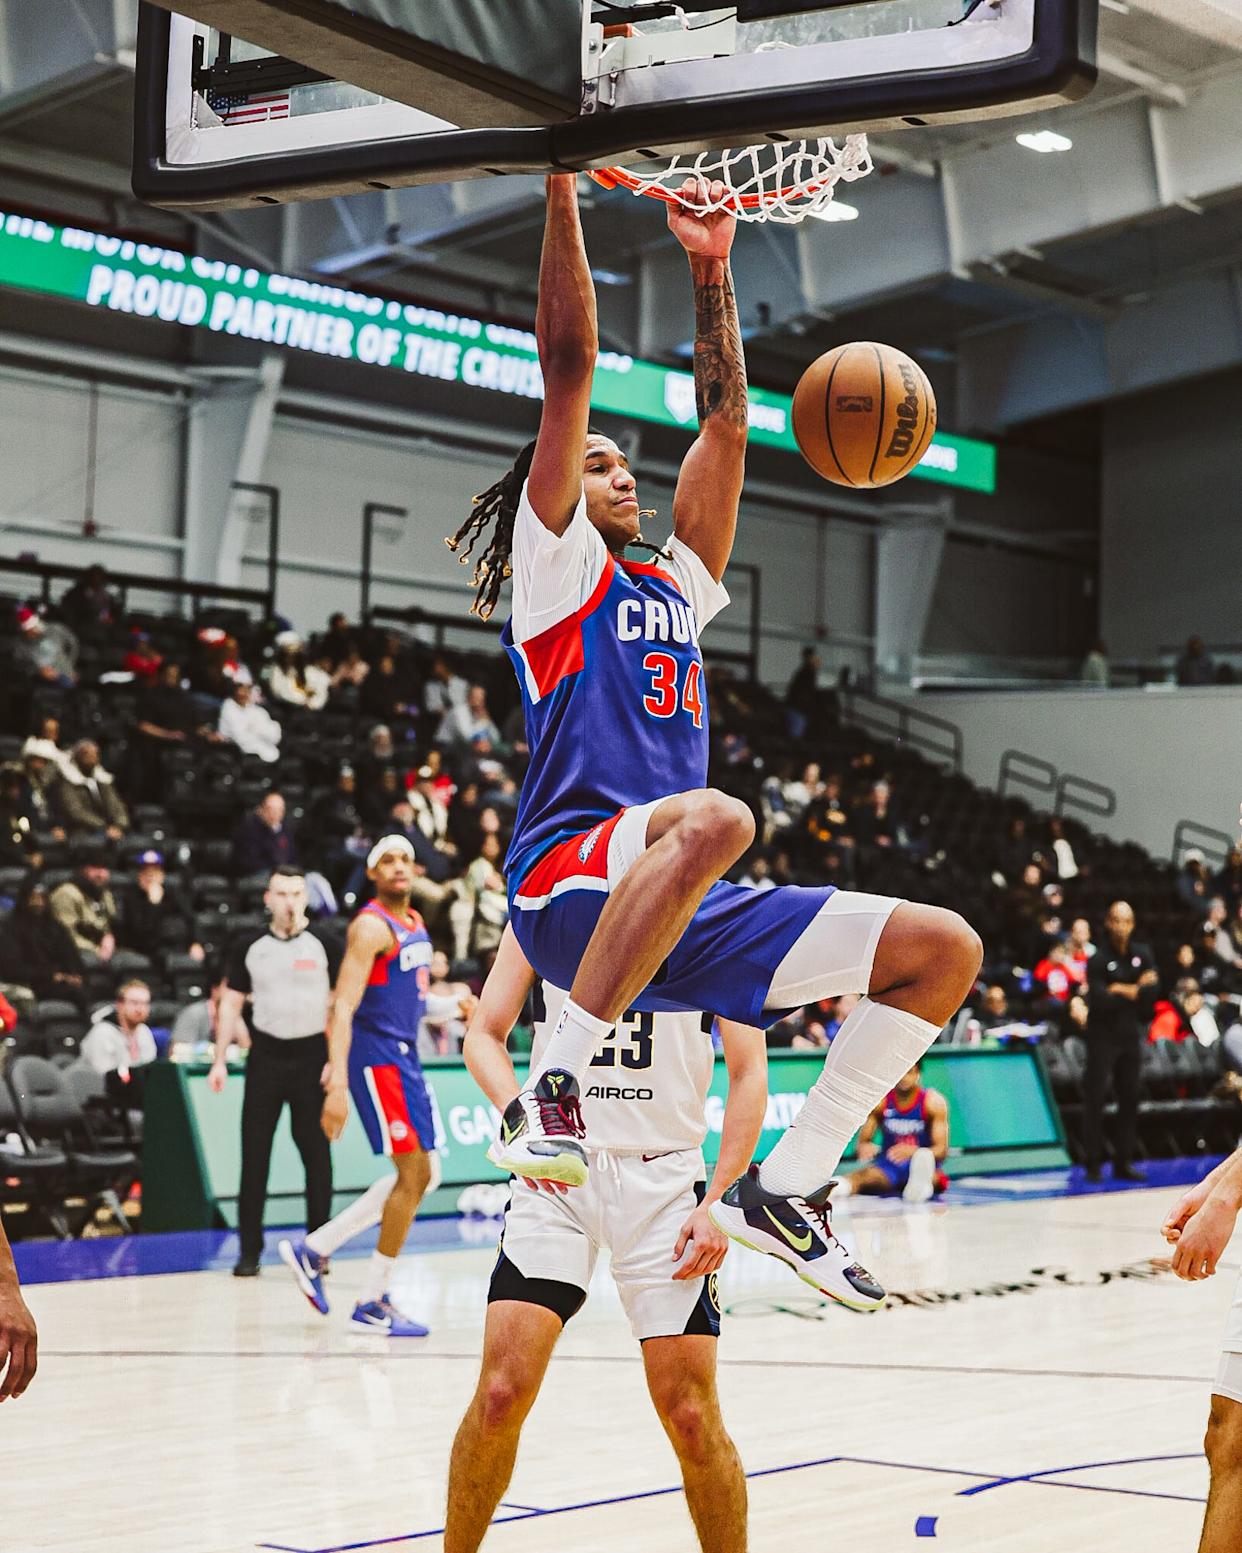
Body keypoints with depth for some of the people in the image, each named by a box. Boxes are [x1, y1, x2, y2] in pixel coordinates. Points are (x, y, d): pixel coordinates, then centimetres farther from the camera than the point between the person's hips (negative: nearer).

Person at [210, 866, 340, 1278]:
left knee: (315, 1152, 1)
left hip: (312, 1055, -2)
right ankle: (250, 1251, 6)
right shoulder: (249, 947, 5)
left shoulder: (324, 943, -1)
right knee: (254, 1152, 0)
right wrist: (219, 1060, 4)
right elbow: (231, 1003, 11)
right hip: (265, 1054, 2)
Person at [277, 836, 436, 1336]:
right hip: (376, 1056, -9)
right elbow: (342, 1007, -21)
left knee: (421, 1176, 11)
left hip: (405, 1056, 9)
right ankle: (372, 1304, -1)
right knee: (413, 1174, -10)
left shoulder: (415, 924, 14)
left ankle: (313, 1249, 17)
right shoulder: (371, 926, -14)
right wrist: (338, 1083, -29)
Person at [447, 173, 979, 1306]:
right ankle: (557, 1086, -32)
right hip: (571, 889, -7)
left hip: (686, 917, 7)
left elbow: (726, 422, 27)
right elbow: (569, 368, 2)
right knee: (711, 817, -40)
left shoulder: (676, 583, 27)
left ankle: (785, 1186, -2)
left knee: (943, 949, -2)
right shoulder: (557, 567, 9)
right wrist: (562, 188, 2)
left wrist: (710, 267, 25)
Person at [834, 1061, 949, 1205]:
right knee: (867, 1174, -34)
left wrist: (914, 1151, -34)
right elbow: (862, 1141, 1)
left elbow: (942, 1150, -12)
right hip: (888, 1165, 2)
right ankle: (842, 1185, -69)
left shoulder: (933, 1102, -5)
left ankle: (921, 1183, -77)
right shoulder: (880, 1101, 1)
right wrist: (864, 1148, -26)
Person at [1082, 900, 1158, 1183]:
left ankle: (1123, 1163, 15)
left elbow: (1151, 991, -4)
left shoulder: (1142, 954, 6)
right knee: (1095, 1098, -7)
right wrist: (1135, 991, -14)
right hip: (1103, 1035, -5)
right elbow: (1100, 1002, -20)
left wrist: (1121, 990, -17)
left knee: (1130, 1098, 7)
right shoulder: (1098, 960, -10)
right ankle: (1093, 1164, -3)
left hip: (1130, 1034, 5)